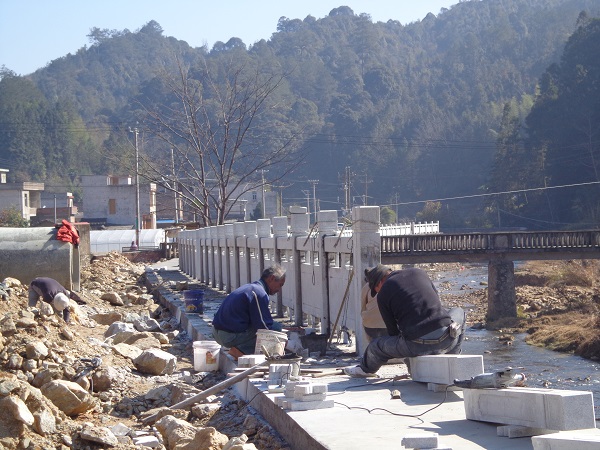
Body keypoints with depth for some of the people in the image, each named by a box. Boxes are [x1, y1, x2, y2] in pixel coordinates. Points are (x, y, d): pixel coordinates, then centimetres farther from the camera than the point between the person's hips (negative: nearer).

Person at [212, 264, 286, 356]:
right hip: (231, 336, -10)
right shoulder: (259, 293, -15)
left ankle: (239, 348, 9)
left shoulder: (250, 287, 18)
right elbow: (264, 326, -15)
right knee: (276, 327, -10)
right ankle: (240, 350, -9)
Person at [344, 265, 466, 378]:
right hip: (445, 339, 3)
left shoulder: (383, 294, 6)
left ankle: (365, 369, 52)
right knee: (459, 313, 37)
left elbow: (393, 332, 11)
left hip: (417, 344, -3)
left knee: (376, 346, 23)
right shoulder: (418, 272, 17)